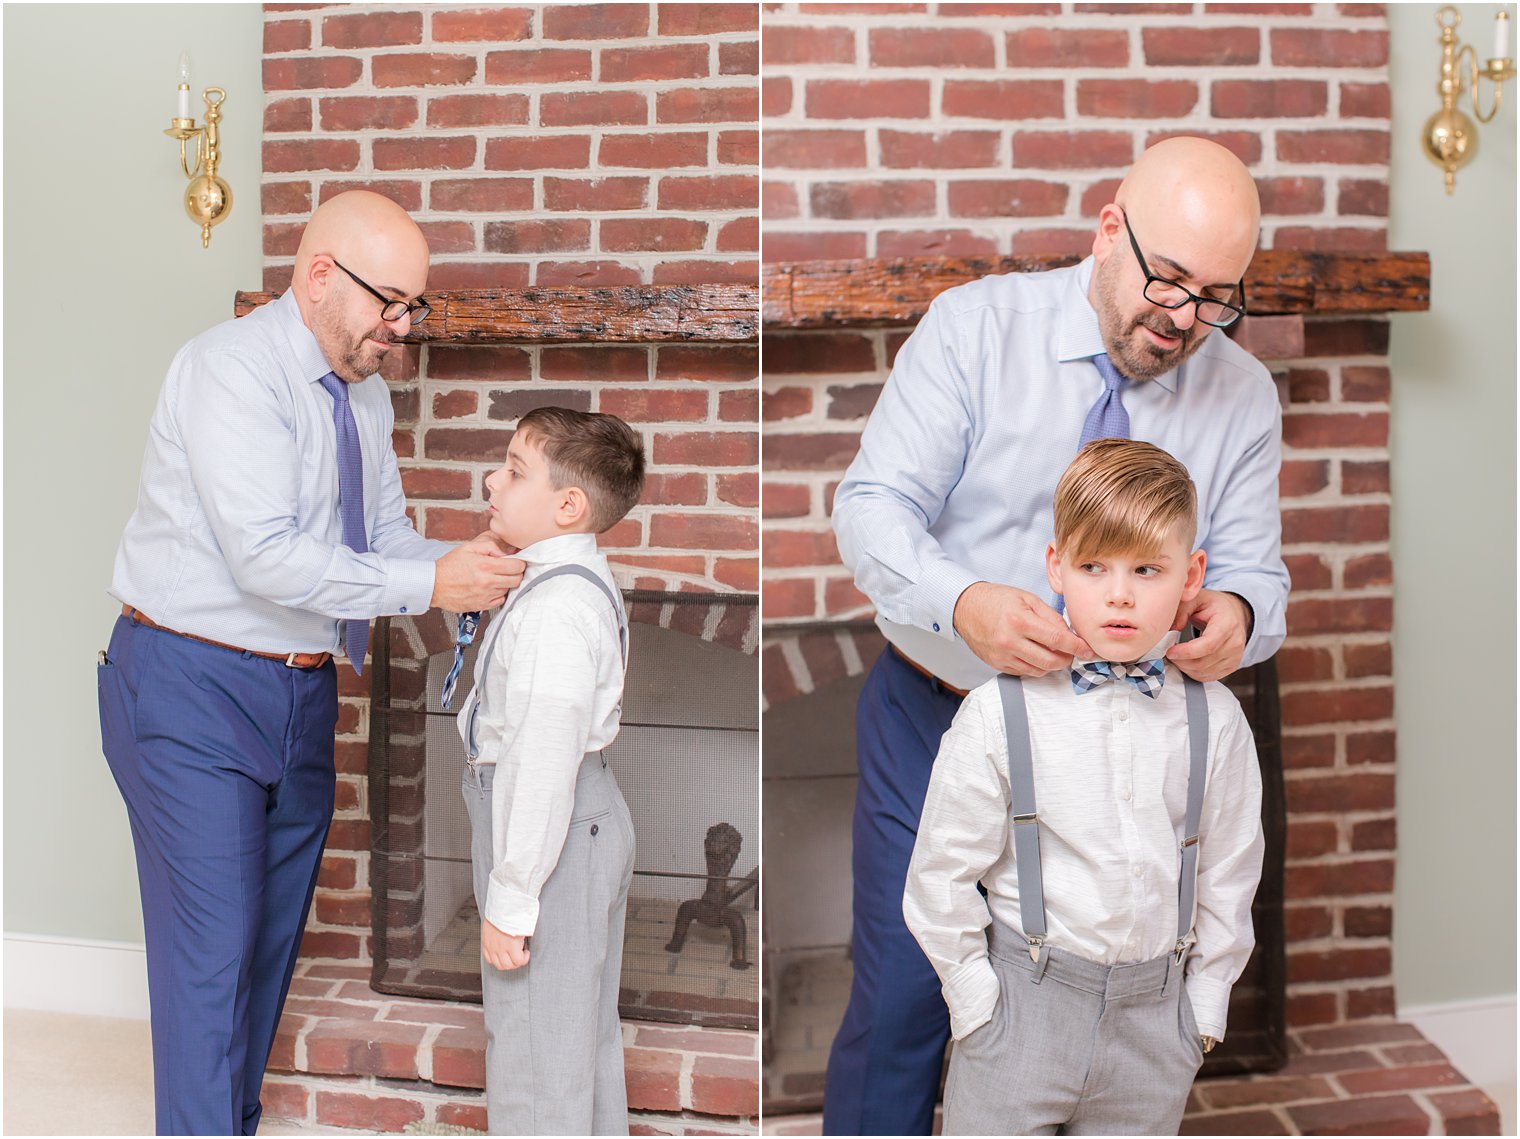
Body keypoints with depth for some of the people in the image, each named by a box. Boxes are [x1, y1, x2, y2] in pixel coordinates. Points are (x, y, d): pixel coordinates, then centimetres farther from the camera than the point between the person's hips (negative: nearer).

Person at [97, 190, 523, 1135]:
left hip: (303, 695, 8)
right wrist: (429, 584, -26)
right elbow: (267, 556, -26)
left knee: (272, 940, 15)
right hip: (194, 691, -8)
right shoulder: (230, 368, -17)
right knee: (212, 947, -6)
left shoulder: (367, 393, 10)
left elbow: (386, 535, 12)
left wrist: (472, 567, -8)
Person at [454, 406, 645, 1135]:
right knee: (587, 1038, 23)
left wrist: (510, 902, -23)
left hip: (549, 840, -10)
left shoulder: (554, 611, -24)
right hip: (590, 826, 10)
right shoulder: (586, 585, 8)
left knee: (533, 1055, 3)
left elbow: (543, 765, -27)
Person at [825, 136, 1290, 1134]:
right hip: (933, 722, -2)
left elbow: (1255, 573, 1)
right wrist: (964, 604, -34)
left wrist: (1237, 615, -25)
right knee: (902, 996, -1)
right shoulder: (976, 324, -8)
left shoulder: (1244, 397, 0)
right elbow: (874, 505, -14)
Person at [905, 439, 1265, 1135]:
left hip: (1156, 1014, 2)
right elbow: (941, 875, -4)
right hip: (1023, 1003, -2)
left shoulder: (1215, 719, -3)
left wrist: (1204, 1006, 8)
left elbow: (1229, 873, 7)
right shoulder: (1000, 714, -11)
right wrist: (977, 1000, -3)